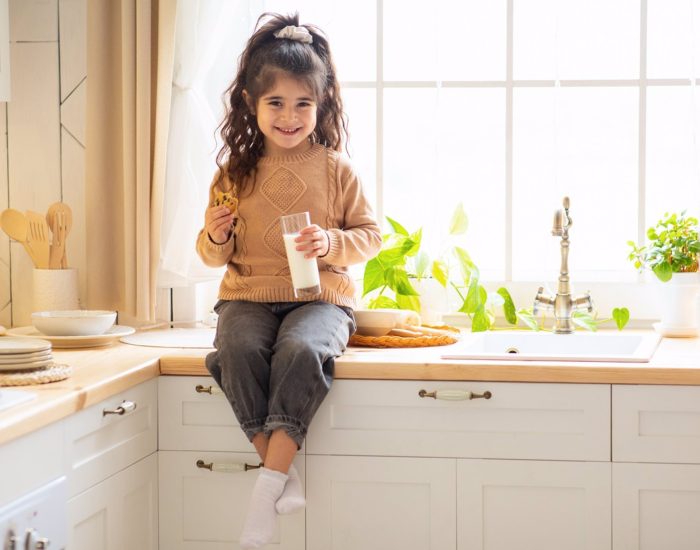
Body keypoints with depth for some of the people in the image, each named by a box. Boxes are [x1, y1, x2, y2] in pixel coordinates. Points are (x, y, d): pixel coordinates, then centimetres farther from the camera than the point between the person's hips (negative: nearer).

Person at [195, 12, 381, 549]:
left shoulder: (336, 170, 3)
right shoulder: (234, 172, 7)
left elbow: (371, 235, 7)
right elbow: (217, 255, 14)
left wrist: (331, 244, -13)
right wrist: (215, 237, -9)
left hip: (320, 297, -2)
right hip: (248, 297, 2)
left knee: (302, 351, -35)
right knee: (238, 351, -32)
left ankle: (269, 483, -28)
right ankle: (284, 470, -22)